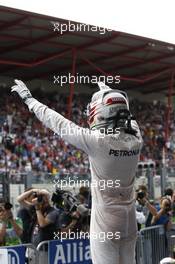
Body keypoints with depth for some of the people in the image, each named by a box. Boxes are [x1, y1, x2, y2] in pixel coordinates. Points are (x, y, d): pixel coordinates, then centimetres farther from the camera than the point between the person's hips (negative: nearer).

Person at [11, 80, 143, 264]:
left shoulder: (98, 140, -17)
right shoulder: (135, 140, -1)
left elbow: (58, 123, -9)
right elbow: (124, 114, 20)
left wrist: (28, 98, 3)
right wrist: (109, 92, 37)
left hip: (105, 223, -6)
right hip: (129, 222, 6)